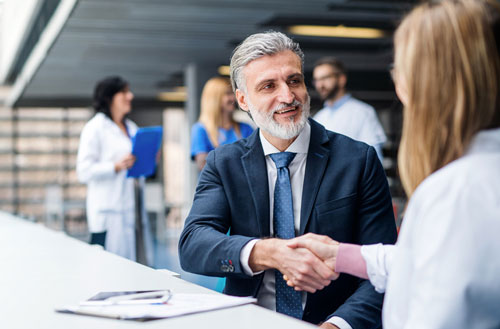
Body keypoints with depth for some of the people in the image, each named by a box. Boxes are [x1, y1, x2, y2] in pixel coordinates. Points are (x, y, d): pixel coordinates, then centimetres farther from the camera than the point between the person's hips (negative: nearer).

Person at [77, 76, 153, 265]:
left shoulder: (131, 127, 19)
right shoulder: (95, 128, -4)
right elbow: (84, 171, -11)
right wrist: (116, 166, -22)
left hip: (133, 209, 7)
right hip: (109, 212, -7)